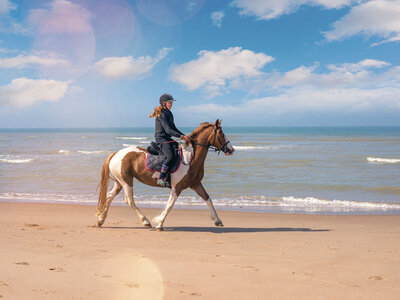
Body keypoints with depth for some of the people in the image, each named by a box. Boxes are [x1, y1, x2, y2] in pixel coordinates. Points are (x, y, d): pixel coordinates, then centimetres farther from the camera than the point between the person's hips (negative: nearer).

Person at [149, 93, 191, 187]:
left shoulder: (169, 113, 17)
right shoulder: (162, 114, -13)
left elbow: (174, 128, 20)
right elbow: (168, 130, -22)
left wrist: (184, 136, 9)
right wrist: (181, 136, -24)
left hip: (168, 139, 10)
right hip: (161, 138, -10)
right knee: (171, 156, -29)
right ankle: (161, 178, -28)